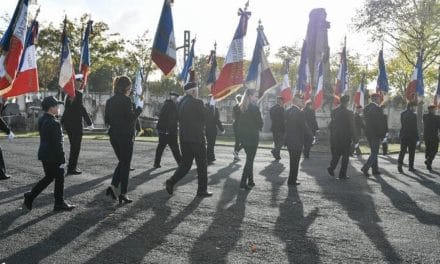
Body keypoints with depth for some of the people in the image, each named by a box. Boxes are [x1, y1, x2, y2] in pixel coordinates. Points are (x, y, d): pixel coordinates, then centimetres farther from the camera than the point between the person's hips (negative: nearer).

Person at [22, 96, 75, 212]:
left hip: (44, 154, 9)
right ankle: (59, 204, 16)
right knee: (59, 179, 5)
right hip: (53, 156, -9)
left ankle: (30, 197, 21)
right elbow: (57, 144, -21)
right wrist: (62, 160, -17)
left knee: (48, 177, 21)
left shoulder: (41, 120, 7)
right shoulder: (54, 123, -22)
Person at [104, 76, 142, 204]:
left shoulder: (110, 101, 8)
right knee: (125, 164, 3)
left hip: (113, 135, 7)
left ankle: (113, 186, 6)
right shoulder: (126, 100, -14)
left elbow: (107, 120, 11)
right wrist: (138, 110, -4)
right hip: (125, 136, -7)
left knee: (122, 162, 20)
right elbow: (130, 118, -18)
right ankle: (123, 193, 7)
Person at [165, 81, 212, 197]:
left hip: (183, 137, 7)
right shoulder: (197, 102, -13)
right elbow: (205, 117, -6)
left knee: (185, 163, 15)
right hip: (197, 137, -7)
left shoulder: (181, 102, 10)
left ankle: (172, 181, -2)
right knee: (202, 164, 6)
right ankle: (202, 190, 12)